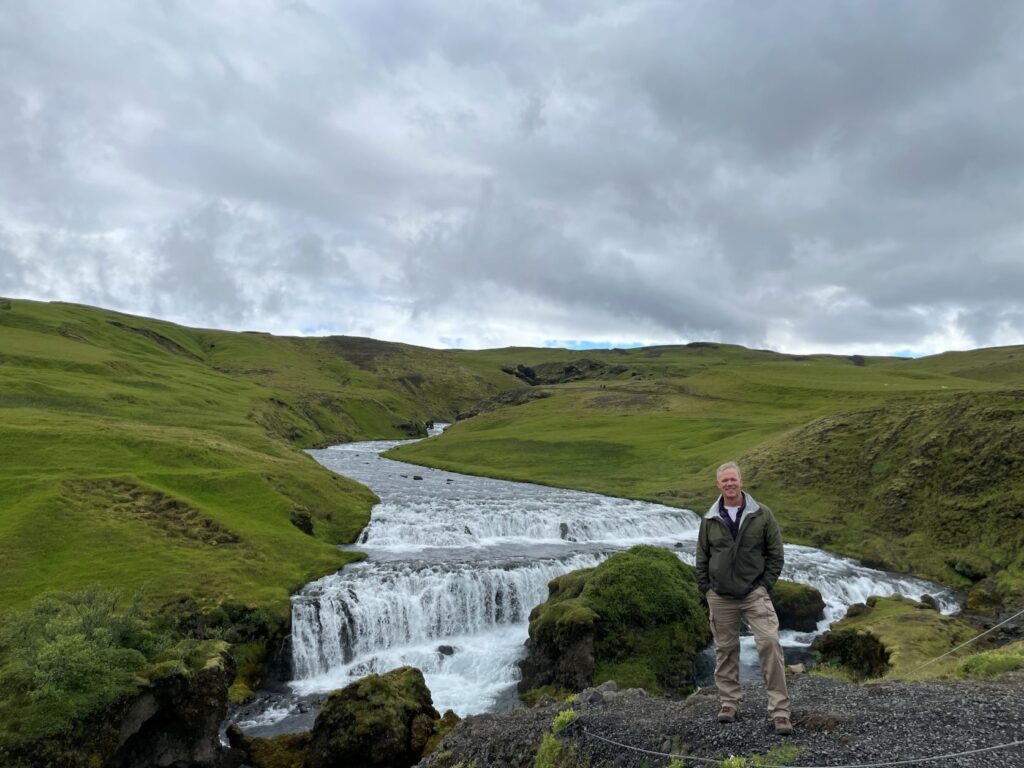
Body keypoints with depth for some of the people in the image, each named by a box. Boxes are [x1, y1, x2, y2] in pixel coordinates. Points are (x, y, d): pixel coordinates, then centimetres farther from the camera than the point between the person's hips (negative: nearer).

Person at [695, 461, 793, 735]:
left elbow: (776, 553, 2)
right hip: (720, 597, 2)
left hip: (755, 593, -2)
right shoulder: (710, 519, 3)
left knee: (770, 643, -12)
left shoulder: (762, 514, -1)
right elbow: (702, 558, 10)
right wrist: (706, 589, 3)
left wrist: (766, 585, -5)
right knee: (725, 649, 9)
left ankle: (780, 710, -4)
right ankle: (729, 702, 24)